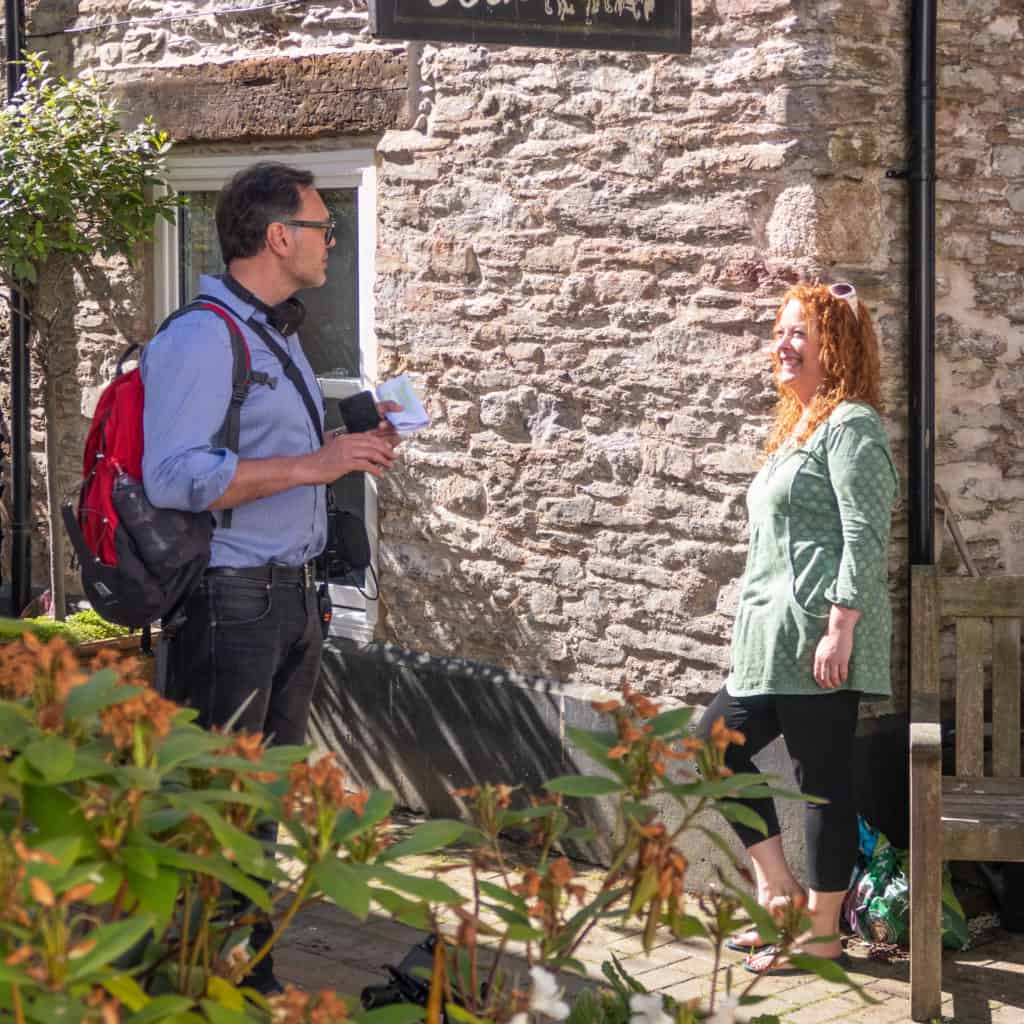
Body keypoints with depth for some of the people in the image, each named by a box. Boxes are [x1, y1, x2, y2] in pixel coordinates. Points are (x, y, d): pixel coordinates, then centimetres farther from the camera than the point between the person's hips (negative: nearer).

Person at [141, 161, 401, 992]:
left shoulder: (278, 335, 16)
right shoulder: (203, 336, -15)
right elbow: (174, 478, -26)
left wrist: (354, 445, 10)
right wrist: (310, 464, -25)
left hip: (292, 596, 10)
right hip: (231, 602, -10)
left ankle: (252, 972, 27)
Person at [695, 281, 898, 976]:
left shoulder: (851, 425, -10)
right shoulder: (800, 426, 19)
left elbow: (865, 536, -17)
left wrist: (840, 629, -22)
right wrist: (752, 622, 22)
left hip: (819, 638, -10)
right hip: (775, 639, 10)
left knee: (824, 781, -2)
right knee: (716, 745, 12)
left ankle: (823, 934, 7)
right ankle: (781, 892, 18)